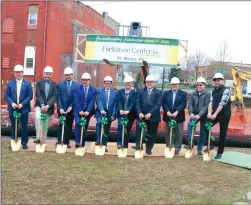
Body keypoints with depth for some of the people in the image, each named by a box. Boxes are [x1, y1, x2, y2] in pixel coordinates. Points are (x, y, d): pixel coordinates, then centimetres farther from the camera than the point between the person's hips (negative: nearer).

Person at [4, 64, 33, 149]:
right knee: (13, 127, 9)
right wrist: (12, 103, -13)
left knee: (24, 126, 4)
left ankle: (24, 143, 14)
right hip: (13, 109, 2)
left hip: (24, 109, -2)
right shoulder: (10, 83, 7)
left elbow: (30, 96, -4)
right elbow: (6, 95, 3)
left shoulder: (27, 83, 1)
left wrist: (22, 104, -15)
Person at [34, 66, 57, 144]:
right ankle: (38, 137, -24)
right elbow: (38, 95, -7)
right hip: (39, 105, -1)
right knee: (38, 117, -28)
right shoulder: (39, 83, 4)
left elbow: (54, 96, -5)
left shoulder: (54, 84, 5)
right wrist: (42, 105, -22)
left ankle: (43, 140, 19)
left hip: (49, 107, 1)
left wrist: (47, 105, -20)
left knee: (46, 125, 7)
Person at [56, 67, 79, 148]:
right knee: (62, 125, -4)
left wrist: (71, 107, -11)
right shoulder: (59, 85, 5)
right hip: (62, 109, -1)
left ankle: (66, 142, 13)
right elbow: (58, 98, -2)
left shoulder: (77, 85, 4)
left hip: (72, 109, 1)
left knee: (69, 126, 6)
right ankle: (59, 141, 0)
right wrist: (60, 108, -14)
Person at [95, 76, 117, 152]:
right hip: (101, 112, -2)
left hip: (109, 113, 2)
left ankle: (104, 145, 15)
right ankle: (98, 140, -25)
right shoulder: (100, 91, 4)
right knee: (99, 122, -29)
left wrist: (113, 115, -6)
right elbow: (99, 102, -9)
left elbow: (115, 104, 2)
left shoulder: (114, 92, 7)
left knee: (106, 130, 5)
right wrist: (101, 110, -26)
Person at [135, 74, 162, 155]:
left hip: (153, 117, 0)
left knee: (151, 134, 7)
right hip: (142, 115, 0)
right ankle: (138, 145, -11)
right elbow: (137, 103, 1)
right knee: (139, 128, -22)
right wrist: (139, 113, -15)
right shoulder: (140, 91, 9)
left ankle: (148, 149, 21)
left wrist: (150, 114, -18)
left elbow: (158, 105, -7)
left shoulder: (158, 92, 3)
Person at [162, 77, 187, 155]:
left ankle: (177, 149, 12)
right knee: (169, 133, 8)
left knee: (178, 133, 3)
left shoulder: (183, 93, 4)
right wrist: (167, 111, -15)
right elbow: (164, 103, 1)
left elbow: (183, 104, -8)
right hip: (168, 116, 2)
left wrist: (176, 112, -20)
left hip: (179, 116, -2)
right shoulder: (166, 93, 11)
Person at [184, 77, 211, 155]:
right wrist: (191, 113, -21)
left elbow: (206, 106, -16)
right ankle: (190, 143, -19)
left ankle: (200, 148, 16)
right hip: (194, 114, 2)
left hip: (203, 115, -2)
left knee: (202, 131, 4)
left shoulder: (208, 94, -6)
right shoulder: (193, 94, 4)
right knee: (190, 125, -25)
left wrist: (199, 115, -27)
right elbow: (190, 105, -3)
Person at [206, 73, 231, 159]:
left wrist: (215, 114, -25)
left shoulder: (226, 90, -13)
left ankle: (219, 152, 14)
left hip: (224, 114, -6)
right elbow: (211, 102, 0)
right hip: (215, 113, 6)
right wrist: (209, 113, -15)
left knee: (222, 133, 3)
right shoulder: (214, 90, 9)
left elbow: (222, 103, -21)